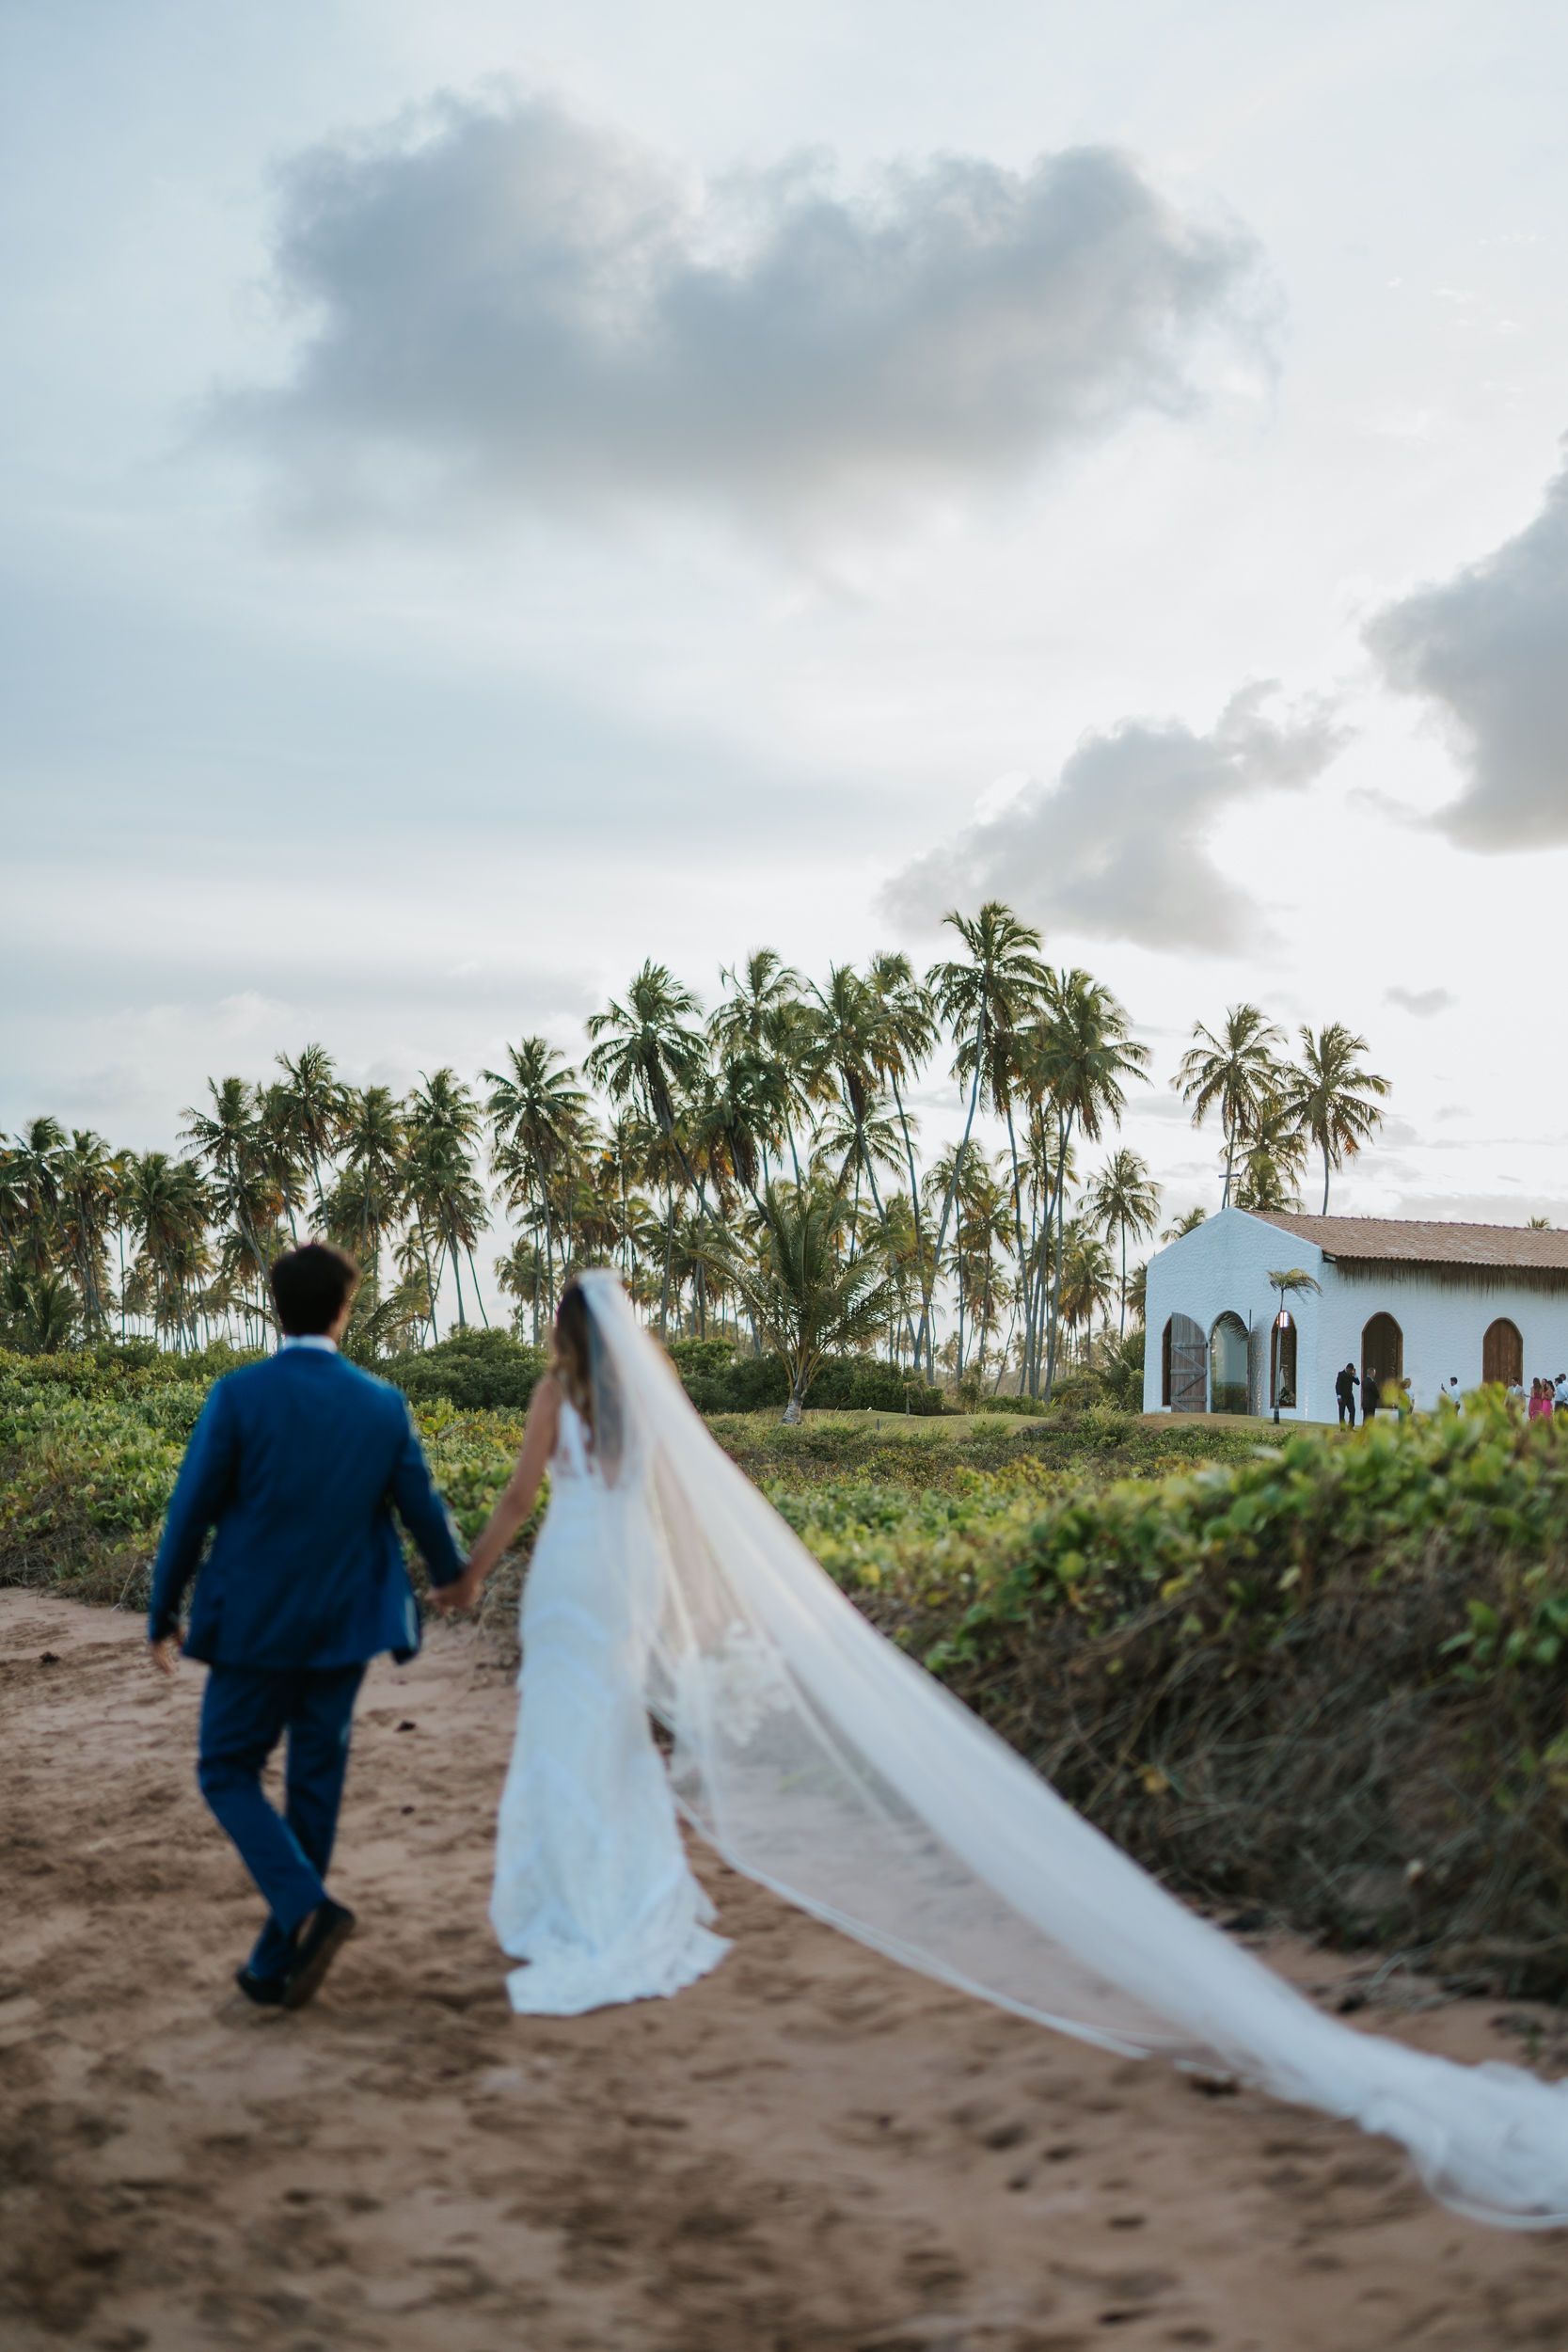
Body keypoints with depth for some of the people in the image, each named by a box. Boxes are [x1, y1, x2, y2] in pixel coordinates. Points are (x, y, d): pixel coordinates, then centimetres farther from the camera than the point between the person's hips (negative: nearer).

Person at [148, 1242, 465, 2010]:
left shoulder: (239, 1394, -11)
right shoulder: (383, 1403, -2)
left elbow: (190, 1512, -8)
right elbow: (420, 1507, 5)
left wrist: (162, 1616, 4)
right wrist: (452, 1573, 26)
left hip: (254, 1624, -3)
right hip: (344, 1627, 3)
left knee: (228, 1773, 11)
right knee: (314, 1787, 12)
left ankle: (307, 1909, -10)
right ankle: (276, 1965, 18)